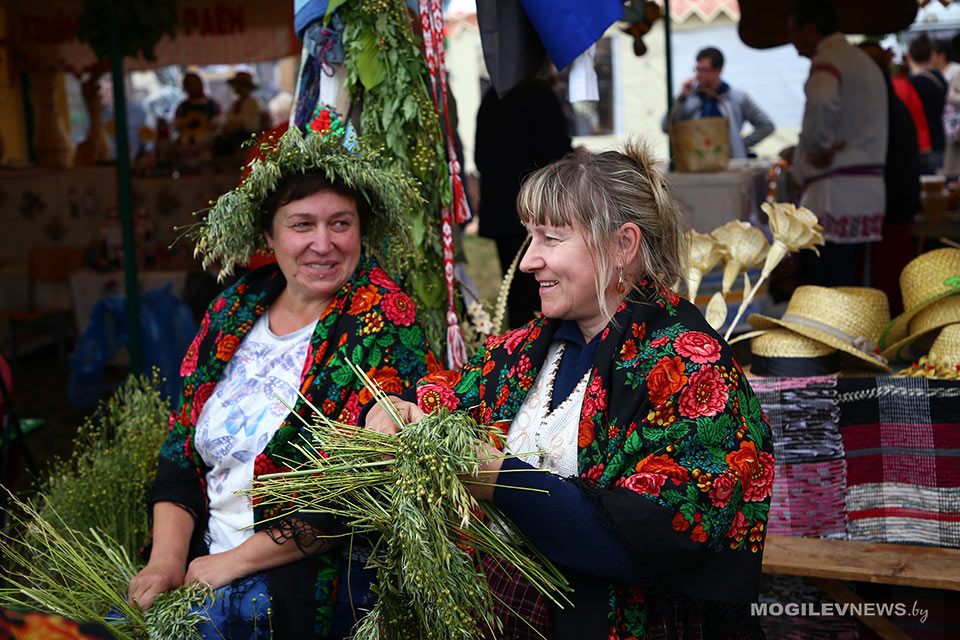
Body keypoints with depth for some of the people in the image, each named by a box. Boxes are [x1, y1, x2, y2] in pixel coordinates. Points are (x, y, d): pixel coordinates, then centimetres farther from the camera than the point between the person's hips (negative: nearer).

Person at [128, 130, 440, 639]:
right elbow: (181, 452, 12)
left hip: (319, 573, -5)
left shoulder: (385, 323, -9)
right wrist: (168, 558, -4)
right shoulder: (234, 311, 9)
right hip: (202, 562, 5)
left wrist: (234, 562, -13)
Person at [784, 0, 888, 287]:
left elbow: (822, 100, -35)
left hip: (834, 196, -10)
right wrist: (802, 152, 25)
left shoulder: (827, 61, -10)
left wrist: (816, 147, -20)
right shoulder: (864, 61, 22)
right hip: (866, 191, 10)